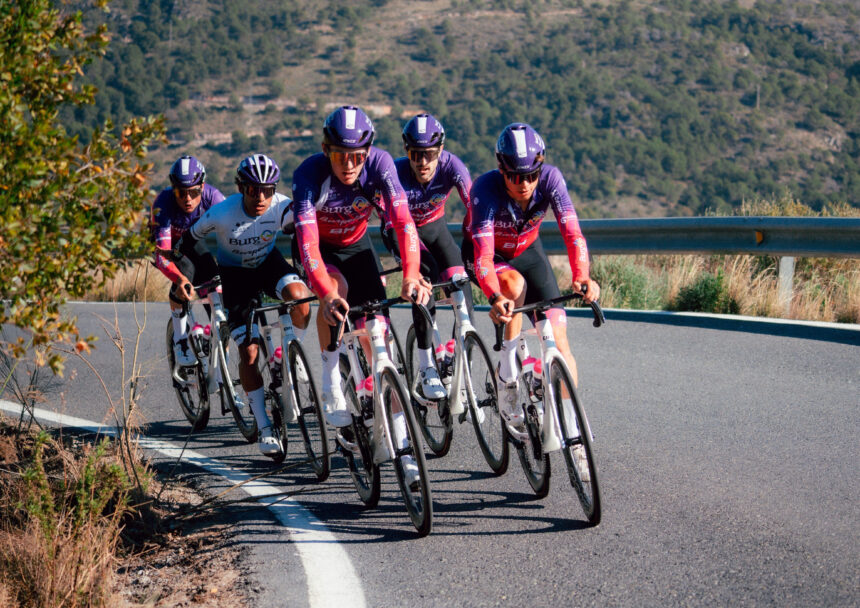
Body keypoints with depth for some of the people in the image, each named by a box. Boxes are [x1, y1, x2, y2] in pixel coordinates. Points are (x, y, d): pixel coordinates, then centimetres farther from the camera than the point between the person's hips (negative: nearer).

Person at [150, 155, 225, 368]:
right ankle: (180, 338, -16)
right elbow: (162, 253, -44)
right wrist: (180, 280, -61)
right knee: (186, 270, -32)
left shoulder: (212, 197, -31)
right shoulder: (164, 203, -37)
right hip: (170, 246, -3)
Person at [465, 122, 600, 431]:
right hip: (487, 255, -2)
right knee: (516, 284, -36)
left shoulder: (550, 179, -28)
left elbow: (571, 232, -36)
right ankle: (507, 372, -18)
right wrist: (495, 298, -60)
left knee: (558, 339, -10)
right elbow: (484, 255, -43)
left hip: (528, 252, 3)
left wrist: (582, 277, -54)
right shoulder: (486, 188, -35)